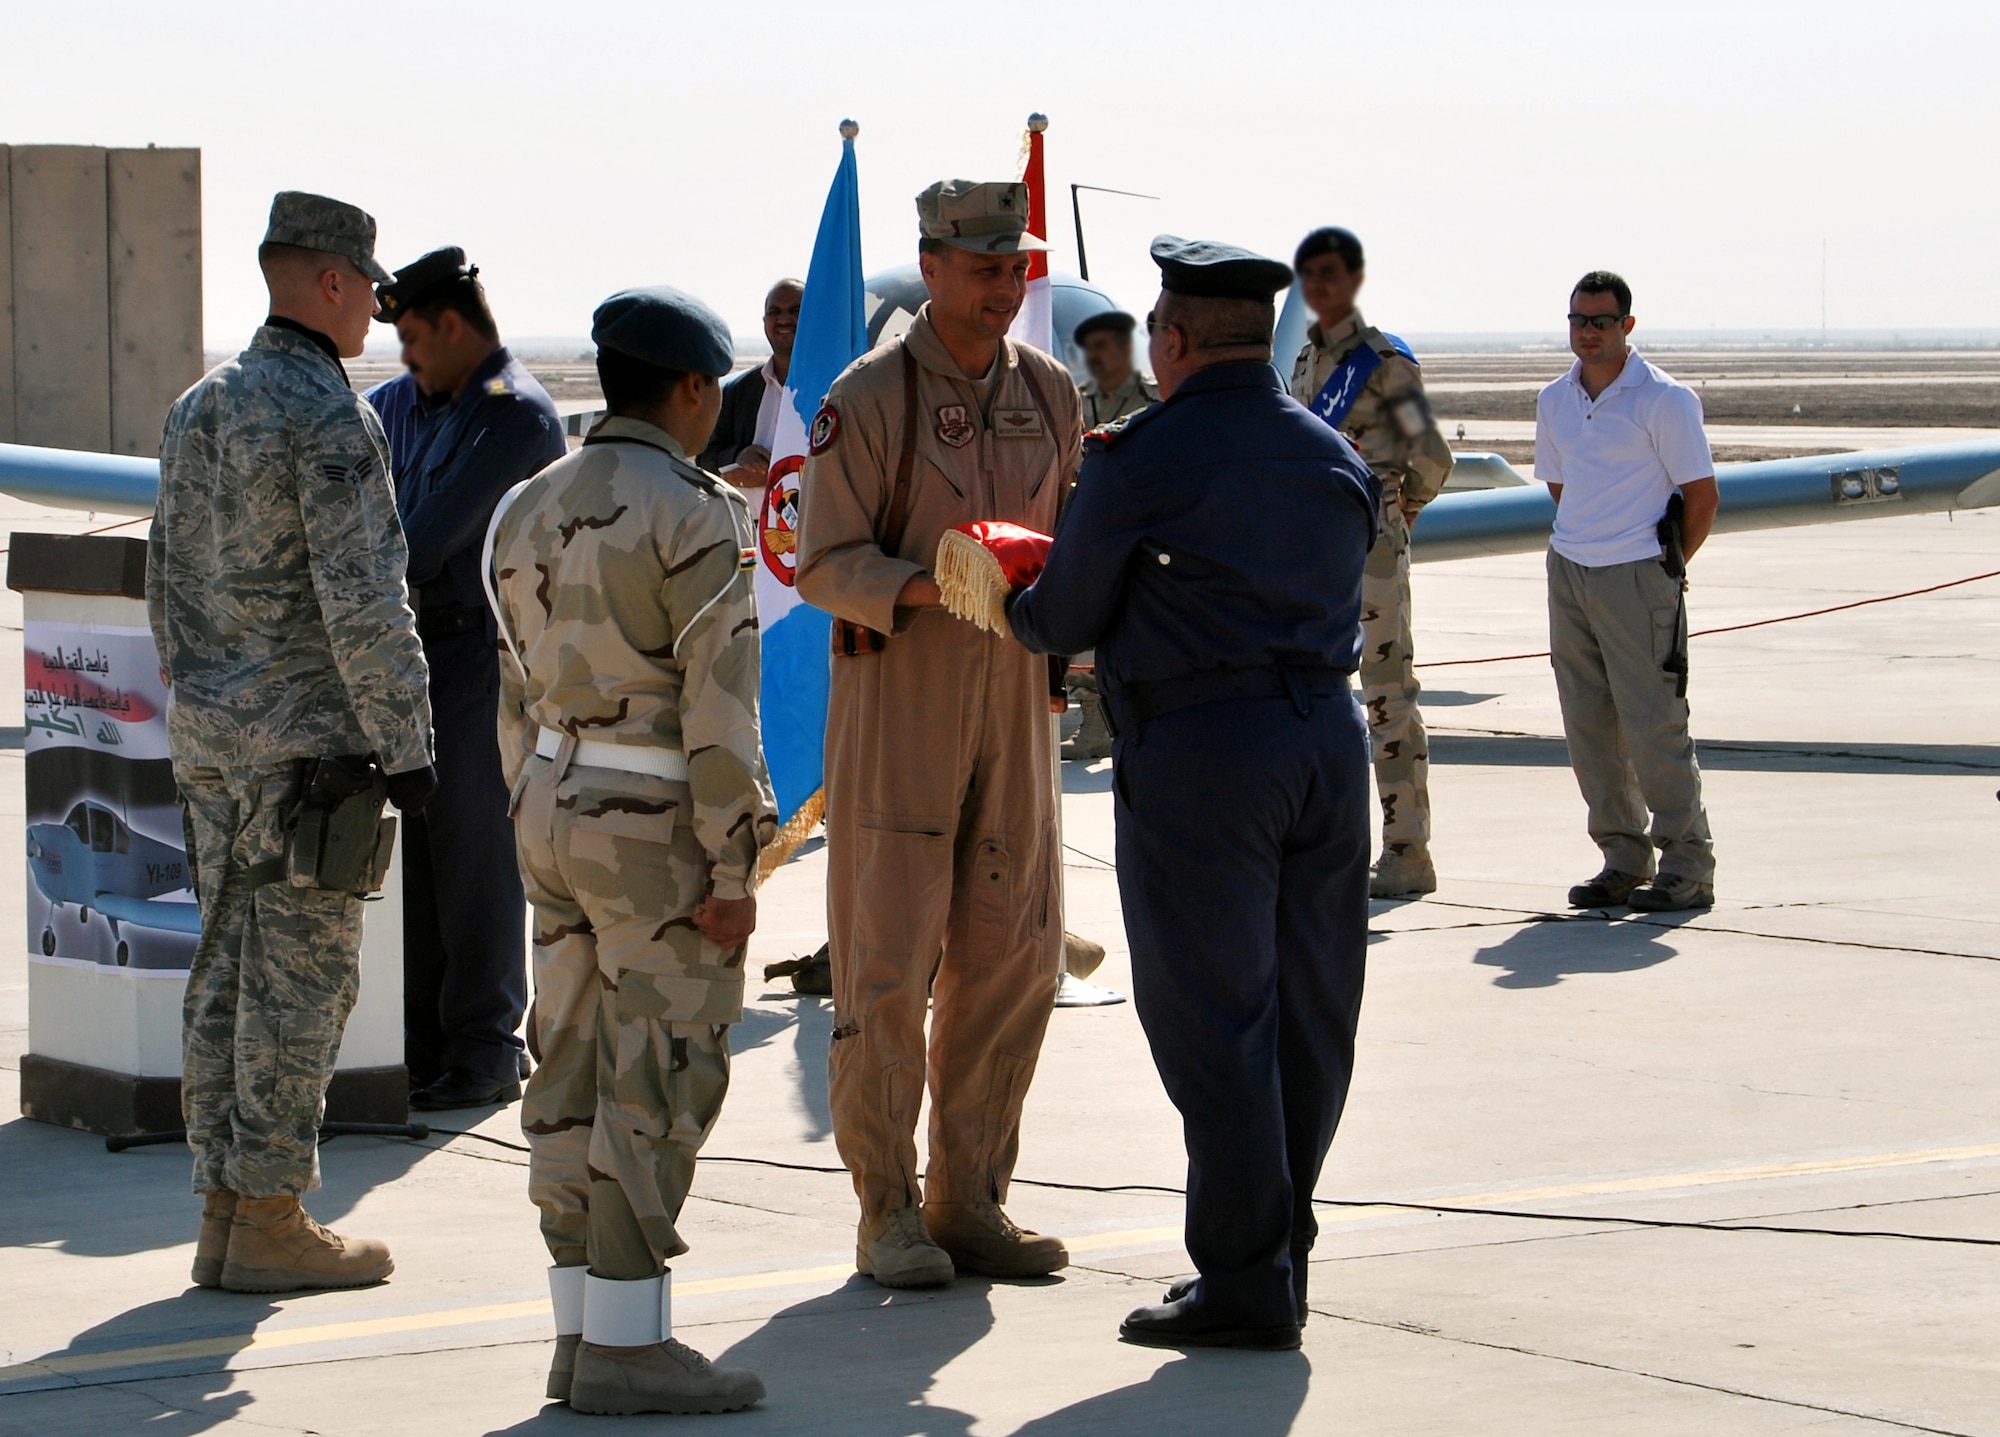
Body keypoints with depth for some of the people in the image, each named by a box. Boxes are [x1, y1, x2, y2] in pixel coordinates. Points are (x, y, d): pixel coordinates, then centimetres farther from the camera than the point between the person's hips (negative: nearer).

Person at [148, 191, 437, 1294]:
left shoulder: (199, 405, 11)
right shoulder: (329, 417, -15)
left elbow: (165, 580, 16)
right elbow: (361, 602, -19)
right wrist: (405, 747, -14)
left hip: (212, 739, 8)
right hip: (307, 738, -8)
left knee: (227, 971, 10)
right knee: (300, 978, -4)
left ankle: (224, 1212, 13)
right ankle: (268, 1221, -2)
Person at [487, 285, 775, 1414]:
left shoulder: (529, 509, 10)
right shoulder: (697, 520, -14)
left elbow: (520, 697, 14)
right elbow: (718, 712, -17)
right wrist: (733, 870, -15)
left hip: (558, 813, 8)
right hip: (658, 826, -8)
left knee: (576, 1071, 10)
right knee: (657, 1081, -5)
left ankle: (581, 1329, 14)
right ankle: (626, 1343, -5)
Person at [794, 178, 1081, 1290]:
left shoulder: (1049, 391, 10)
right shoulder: (871, 397, -6)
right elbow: (827, 563, -7)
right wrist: (924, 586, -23)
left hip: (1015, 693, 5)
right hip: (898, 700, -5)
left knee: (1013, 955, 6)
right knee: (890, 959, -5)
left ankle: (970, 1199, 16)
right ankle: (888, 1210, 4)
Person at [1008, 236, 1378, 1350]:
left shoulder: (1144, 462, -8)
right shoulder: (1337, 458, 11)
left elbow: (1067, 617, -1)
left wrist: (1012, 608, 24)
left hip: (1199, 749, -6)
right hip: (1331, 734, 6)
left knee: (1211, 1017, -1)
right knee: (1310, 1014, 11)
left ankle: (1246, 1281, 0)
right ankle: (1281, 1251, 20)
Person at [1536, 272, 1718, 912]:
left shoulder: (1664, 399, -9)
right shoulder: (1554, 402, 10)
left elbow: (1702, 495, -6)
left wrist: (1668, 567, 2)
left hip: (1637, 578, -6)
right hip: (1568, 572, 6)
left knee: (1654, 726, -7)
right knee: (1588, 725, 7)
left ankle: (1688, 867, 0)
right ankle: (1624, 859, 15)